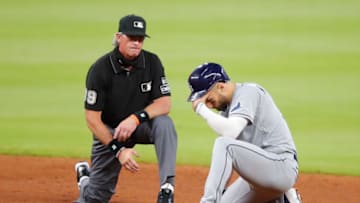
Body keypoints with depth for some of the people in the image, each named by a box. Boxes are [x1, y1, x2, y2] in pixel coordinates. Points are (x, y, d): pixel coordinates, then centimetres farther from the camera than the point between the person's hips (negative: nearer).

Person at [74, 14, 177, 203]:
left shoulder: (151, 62, -13)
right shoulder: (100, 70, -21)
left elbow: (164, 103, -15)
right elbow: (92, 118, -20)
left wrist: (136, 118, -33)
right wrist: (118, 149, -28)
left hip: (141, 125, 2)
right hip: (109, 131, -2)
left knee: (164, 123, -33)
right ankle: (85, 176, 38)